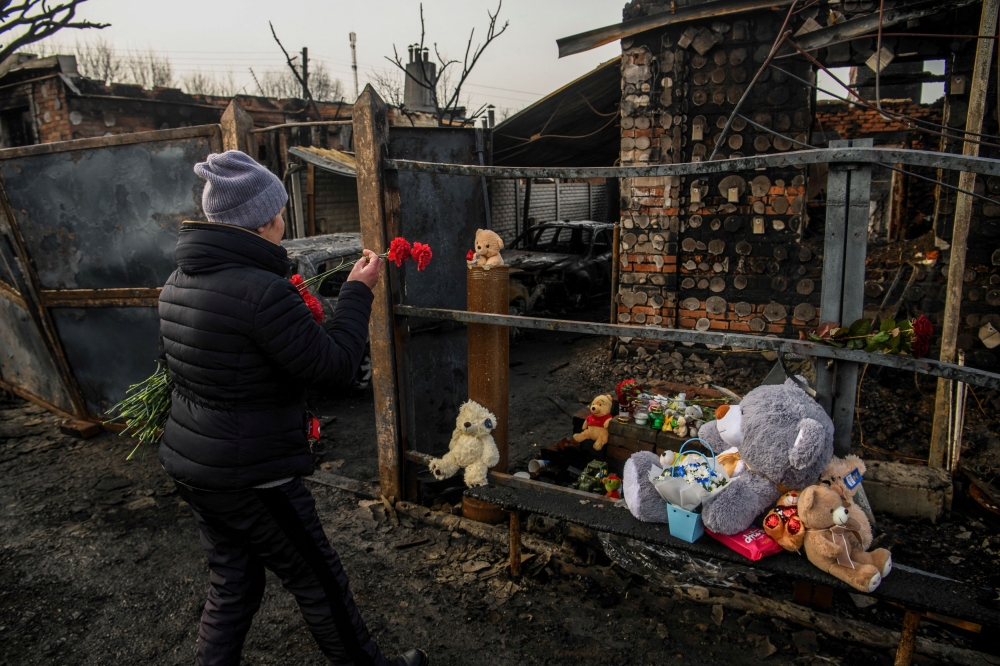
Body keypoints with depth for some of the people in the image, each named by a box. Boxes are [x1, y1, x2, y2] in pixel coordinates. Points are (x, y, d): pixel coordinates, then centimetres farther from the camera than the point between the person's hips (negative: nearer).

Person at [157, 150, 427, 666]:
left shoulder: (179, 282, 2)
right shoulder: (262, 291, -27)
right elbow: (333, 364, -20)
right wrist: (359, 291, -8)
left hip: (189, 466, 8)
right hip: (251, 479, -8)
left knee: (232, 584, 23)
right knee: (318, 580, 13)